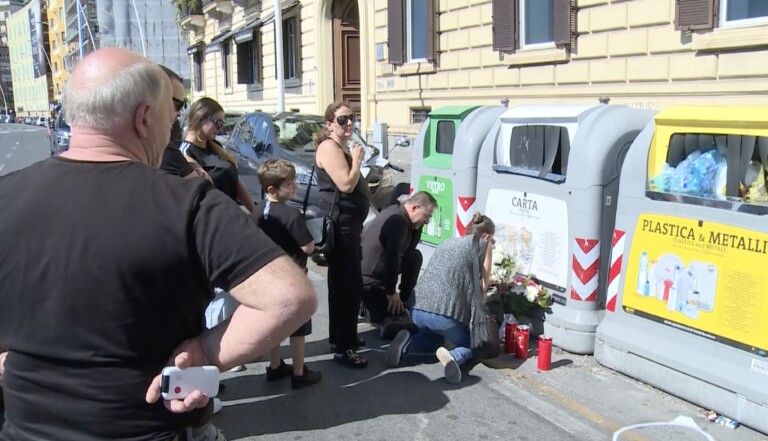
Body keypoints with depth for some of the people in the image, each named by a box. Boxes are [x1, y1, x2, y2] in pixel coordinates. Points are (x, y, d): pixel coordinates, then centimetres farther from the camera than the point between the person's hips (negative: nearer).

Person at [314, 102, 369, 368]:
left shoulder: (344, 148, 19)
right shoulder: (329, 147, -13)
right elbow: (345, 185, -25)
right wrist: (357, 159, -11)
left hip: (348, 226, 11)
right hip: (339, 227, -11)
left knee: (344, 284, 18)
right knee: (348, 286, -9)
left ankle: (344, 337, 31)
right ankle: (342, 348, -4)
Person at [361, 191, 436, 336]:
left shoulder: (398, 212, 6)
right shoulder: (398, 220, -24)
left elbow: (409, 247, 14)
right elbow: (391, 257, -27)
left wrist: (417, 226, -2)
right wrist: (391, 292, -19)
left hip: (372, 271, 10)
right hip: (368, 280, -10)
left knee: (414, 256, 10)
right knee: (393, 324, -13)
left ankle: (402, 303, 14)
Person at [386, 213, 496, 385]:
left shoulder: (447, 242, 25)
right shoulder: (483, 244, 11)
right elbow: (483, 286, 10)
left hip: (418, 308, 6)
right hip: (445, 313, -6)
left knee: (434, 339, 36)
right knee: (468, 346, 23)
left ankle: (408, 343, 4)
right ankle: (452, 357, -12)